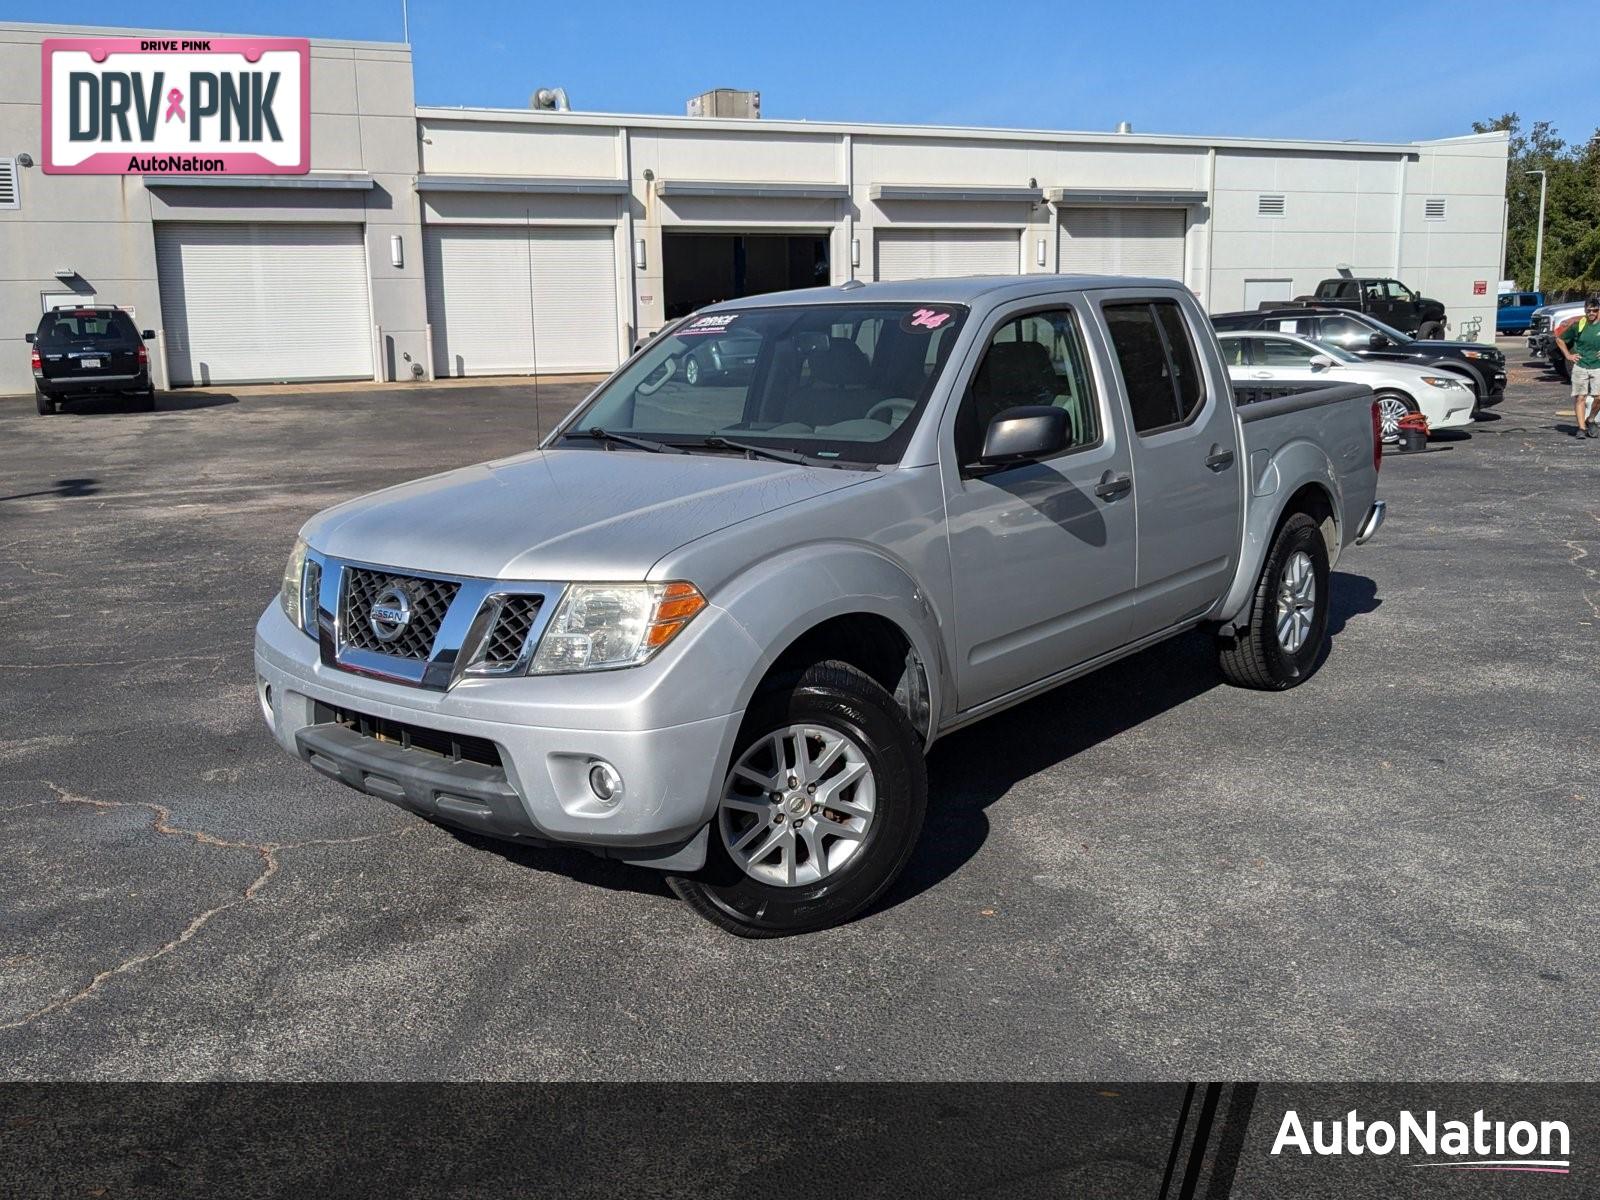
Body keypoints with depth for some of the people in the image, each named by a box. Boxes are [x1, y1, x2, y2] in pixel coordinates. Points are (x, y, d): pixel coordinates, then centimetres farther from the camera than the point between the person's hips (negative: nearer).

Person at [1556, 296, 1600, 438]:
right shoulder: (1578, 325, 4)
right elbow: (1560, 340, 17)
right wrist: (1568, 355, 10)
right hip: (1580, 367, 1)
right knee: (1580, 398, -3)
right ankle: (1581, 428, 0)